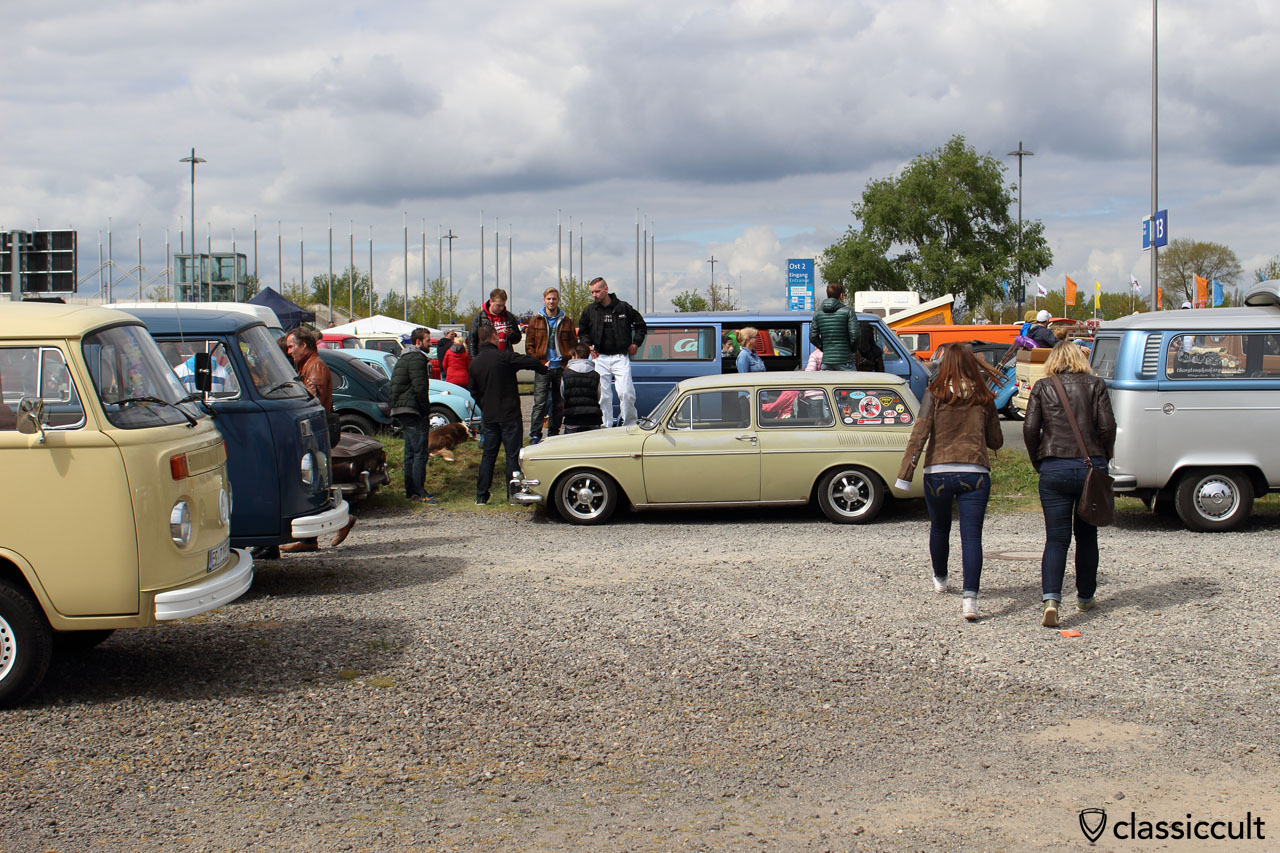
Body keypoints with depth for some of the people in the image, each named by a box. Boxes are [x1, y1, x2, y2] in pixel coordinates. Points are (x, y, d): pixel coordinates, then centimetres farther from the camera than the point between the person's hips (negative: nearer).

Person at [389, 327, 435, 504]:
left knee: (410, 453, 15)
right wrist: (426, 411, -12)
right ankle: (419, 493, -11)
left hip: (401, 411, 11)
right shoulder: (417, 359, -12)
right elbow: (420, 388, -19)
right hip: (412, 410, -11)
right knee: (420, 453, -10)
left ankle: (410, 491, 20)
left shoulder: (405, 357, 21)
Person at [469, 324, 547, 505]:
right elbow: (530, 362, -14)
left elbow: (474, 392, 14)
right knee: (512, 455, 1)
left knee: (488, 454, 11)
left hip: (489, 416, 6)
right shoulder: (503, 356, -14)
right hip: (509, 415, -6)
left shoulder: (475, 362, 6)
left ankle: (481, 496, 10)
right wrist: (544, 368, 7)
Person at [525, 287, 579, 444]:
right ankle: (535, 435, -7)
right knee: (540, 403, -9)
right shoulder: (535, 321, 7)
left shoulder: (566, 322, 10)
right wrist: (539, 362, -6)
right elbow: (529, 346, 6)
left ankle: (554, 434, 16)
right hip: (543, 368, -2)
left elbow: (574, 345, 12)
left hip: (561, 368, 2)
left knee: (559, 404, 6)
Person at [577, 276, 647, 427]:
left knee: (626, 393, -12)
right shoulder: (589, 311, 6)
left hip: (621, 357, -3)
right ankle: (606, 427, 8)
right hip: (601, 359, 3)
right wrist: (588, 345, 4)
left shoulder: (623, 307, 0)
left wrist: (635, 344, 3)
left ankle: (631, 425, 1)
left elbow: (641, 325, 12)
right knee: (603, 396, 2)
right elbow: (582, 331, 20)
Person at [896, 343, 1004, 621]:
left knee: (939, 528, 22)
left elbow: (920, 433, -10)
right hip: (975, 473, 0)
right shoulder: (984, 398, 6)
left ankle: (940, 579, 44)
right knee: (971, 535, -4)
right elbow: (996, 441, 13)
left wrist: (905, 473, -12)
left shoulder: (935, 393, -1)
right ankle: (970, 598, -20)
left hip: (938, 473, 0)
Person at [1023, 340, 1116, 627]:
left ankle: (1050, 598, -19)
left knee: (1056, 538, 0)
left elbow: (1030, 428, -3)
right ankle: (1085, 597, 28)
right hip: (1092, 467, 1)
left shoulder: (1042, 388, 4)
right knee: (1087, 535, 17)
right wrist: (1103, 459, 11)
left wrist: (1038, 462, 11)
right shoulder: (1095, 385, 4)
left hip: (1055, 469, -1)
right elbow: (1107, 426, -4)